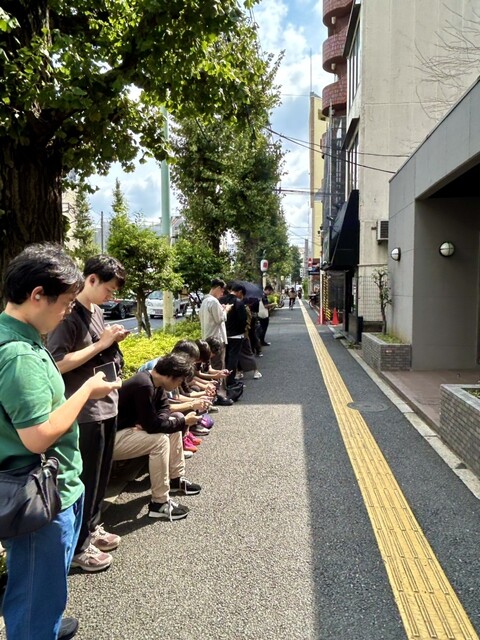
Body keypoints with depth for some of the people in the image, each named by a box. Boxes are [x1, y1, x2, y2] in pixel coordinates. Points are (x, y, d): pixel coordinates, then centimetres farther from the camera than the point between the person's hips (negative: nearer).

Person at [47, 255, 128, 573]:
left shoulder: (97, 312, 10)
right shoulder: (68, 314, -17)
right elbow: (58, 363, -24)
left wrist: (112, 341, 2)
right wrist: (101, 343, -21)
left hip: (108, 407, 9)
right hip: (86, 412, -9)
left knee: (102, 475, 20)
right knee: (85, 480, 5)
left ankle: (92, 528, 38)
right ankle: (78, 546, 22)